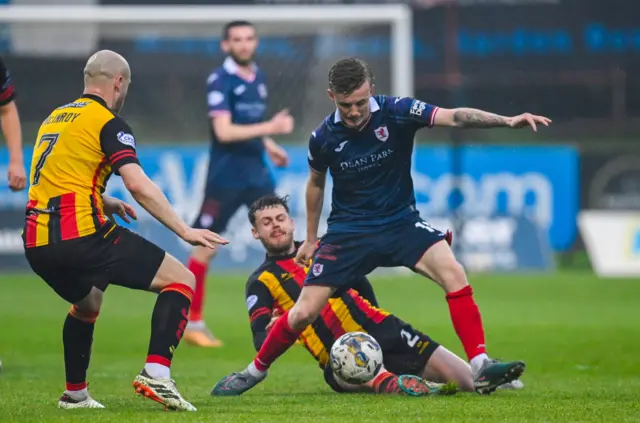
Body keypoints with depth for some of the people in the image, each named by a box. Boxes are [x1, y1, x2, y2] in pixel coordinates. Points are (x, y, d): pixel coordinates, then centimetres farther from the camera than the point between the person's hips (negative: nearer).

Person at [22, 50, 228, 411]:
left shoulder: (54, 119, 21)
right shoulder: (108, 123, -3)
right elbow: (138, 184, -16)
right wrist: (185, 231, -13)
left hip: (37, 245, 8)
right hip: (82, 236, -8)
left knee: (87, 302, 37)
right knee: (181, 280, 0)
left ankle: (75, 393, 38)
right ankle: (156, 373, -16)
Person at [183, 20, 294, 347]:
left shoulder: (258, 78, 10)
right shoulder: (220, 81, -12)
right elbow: (224, 131, -22)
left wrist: (269, 146, 9)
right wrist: (270, 127, -26)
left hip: (257, 173, 7)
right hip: (225, 176, -7)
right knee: (206, 247, 1)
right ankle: (193, 323, 10)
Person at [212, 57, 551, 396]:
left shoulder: (396, 112, -15)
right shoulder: (324, 137, -9)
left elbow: (454, 117, -26)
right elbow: (316, 183, 11)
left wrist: (507, 121, -41)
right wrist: (310, 238, 19)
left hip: (400, 221, 0)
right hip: (348, 231, 0)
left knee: (454, 274, -25)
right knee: (304, 312, -7)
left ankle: (481, 368, -24)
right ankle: (256, 370, 18)